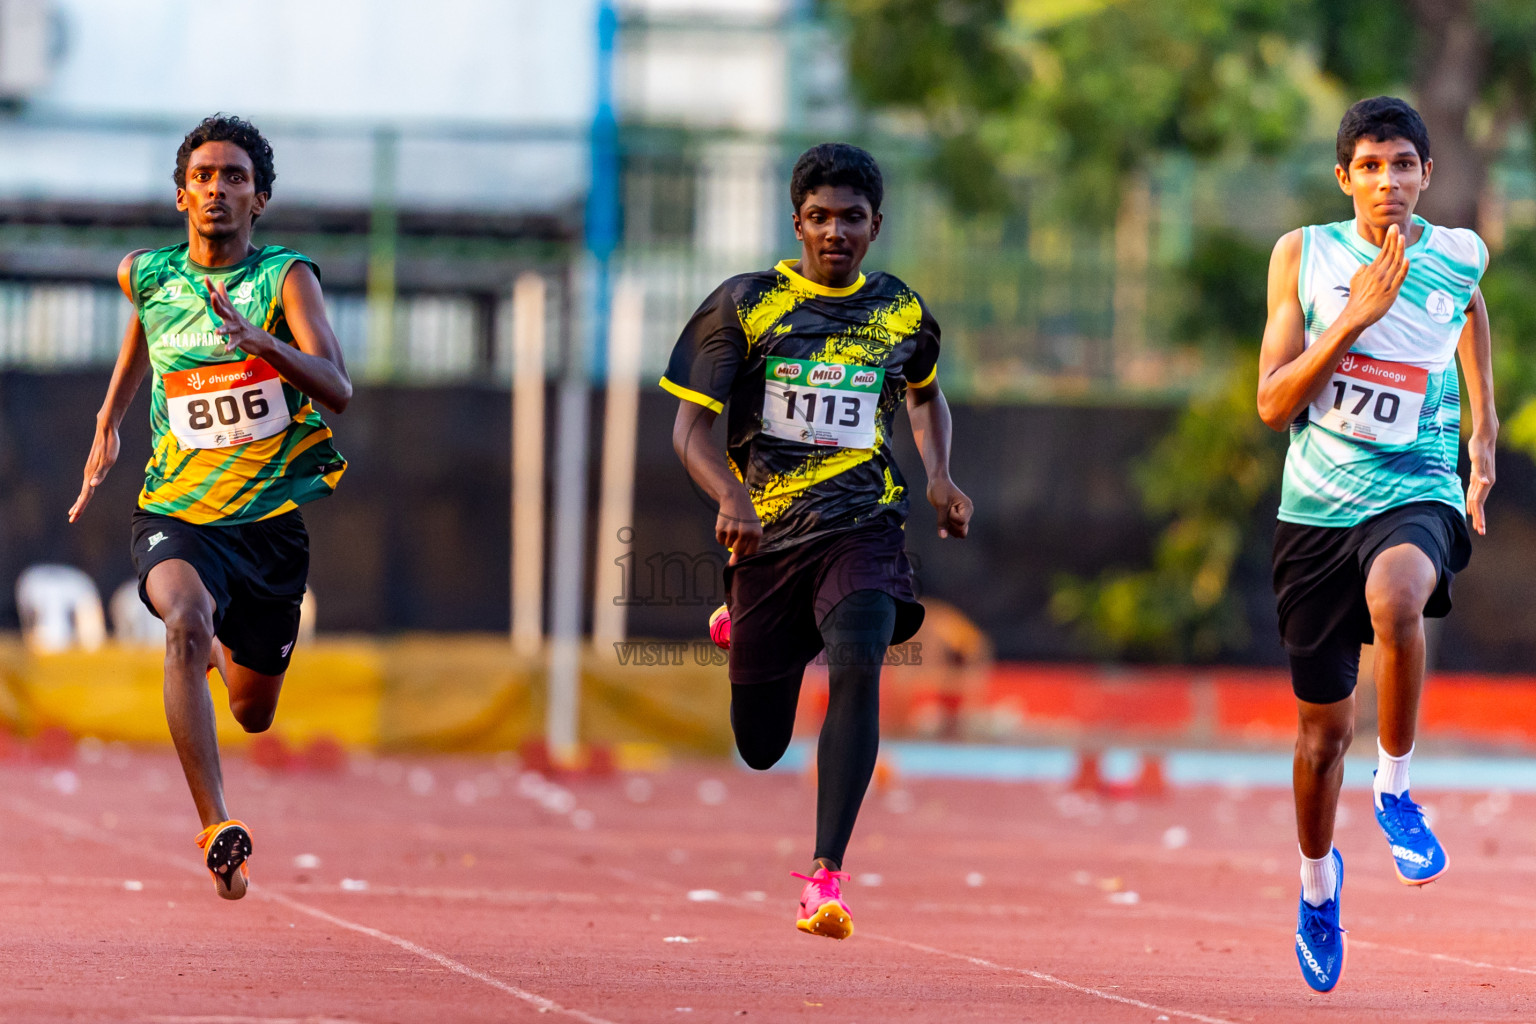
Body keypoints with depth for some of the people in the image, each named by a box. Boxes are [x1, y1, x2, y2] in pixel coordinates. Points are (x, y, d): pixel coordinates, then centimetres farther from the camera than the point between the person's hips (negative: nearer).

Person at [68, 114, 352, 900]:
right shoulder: (146, 275, 0)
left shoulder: (287, 278, -11)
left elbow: (336, 390, -26)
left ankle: (228, 654, 55)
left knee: (253, 715, 15)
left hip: (273, 518, 0)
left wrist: (257, 339, -42)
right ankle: (217, 829, -39)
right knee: (188, 622, -34)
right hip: (176, 511, 0)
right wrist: (108, 422, 27)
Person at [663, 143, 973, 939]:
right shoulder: (743, 305, -2)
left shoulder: (902, 315, 6)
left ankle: (826, 875, -29)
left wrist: (938, 477, 9)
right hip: (766, 535, 0)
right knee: (761, 750, 9)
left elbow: (925, 395, 28)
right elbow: (690, 427, -6)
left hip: (864, 527, 0)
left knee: (857, 667, -29)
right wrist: (732, 498, -26)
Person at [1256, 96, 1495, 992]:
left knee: (1396, 596, -39)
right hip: (1316, 507, 2)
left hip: (1416, 492, -2)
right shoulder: (1304, 255, -1)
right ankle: (1319, 880, 39)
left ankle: (1396, 788, -18)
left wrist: (1485, 442, 19)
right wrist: (1353, 320, -17)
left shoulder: (1457, 259, 1)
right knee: (1324, 726, 11)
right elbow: (1272, 402, -5)